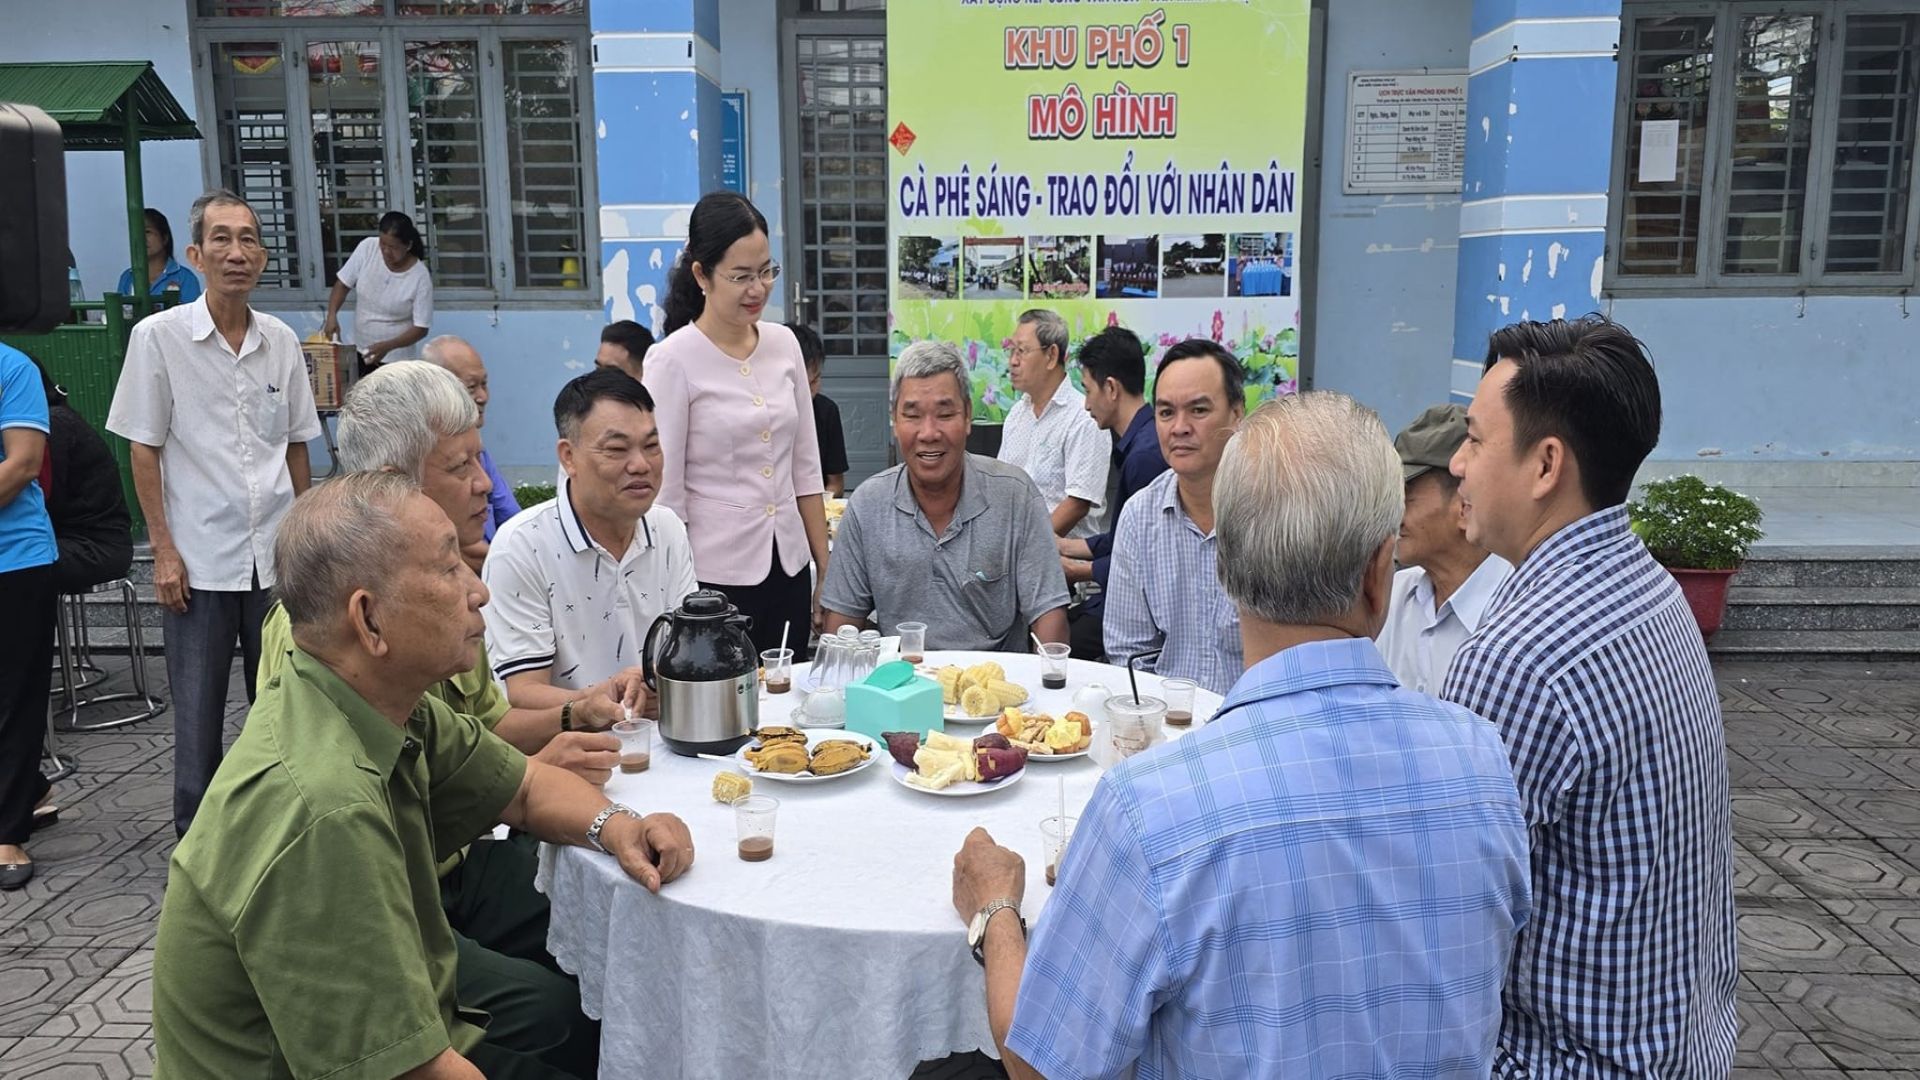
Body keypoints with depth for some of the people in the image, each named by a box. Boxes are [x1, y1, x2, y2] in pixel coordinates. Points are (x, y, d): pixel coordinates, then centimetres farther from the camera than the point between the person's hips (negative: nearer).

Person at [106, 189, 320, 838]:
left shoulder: (282, 341, 5)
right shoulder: (159, 337, -4)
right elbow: (144, 450, -3)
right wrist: (164, 551, -8)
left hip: (276, 557, 3)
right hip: (198, 560, -3)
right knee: (198, 710, 5)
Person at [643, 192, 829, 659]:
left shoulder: (784, 344, 5)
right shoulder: (672, 361, -9)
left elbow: (805, 468, 10)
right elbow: (665, 493, -9)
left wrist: (826, 569, 9)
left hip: (787, 568, 5)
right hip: (715, 577, -5)